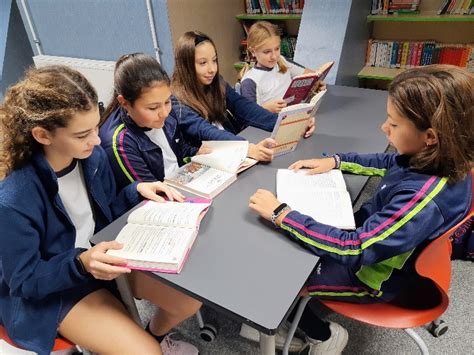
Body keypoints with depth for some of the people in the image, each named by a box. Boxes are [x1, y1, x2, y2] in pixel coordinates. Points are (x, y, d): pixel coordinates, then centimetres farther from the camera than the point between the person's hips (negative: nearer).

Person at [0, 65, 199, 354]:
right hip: (51, 292, -5)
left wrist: (137, 191, -14)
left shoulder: (93, 157, -12)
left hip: (106, 259, 6)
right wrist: (81, 264, -35)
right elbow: (25, 282, -18)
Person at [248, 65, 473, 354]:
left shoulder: (423, 197, -39)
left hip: (373, 276, -8)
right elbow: (388, 163, 9)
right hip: (372, 235, 8)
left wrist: (280, 214, -34)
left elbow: (353, 250, -37)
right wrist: (335, 161, -2)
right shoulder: (436, 159, -13)